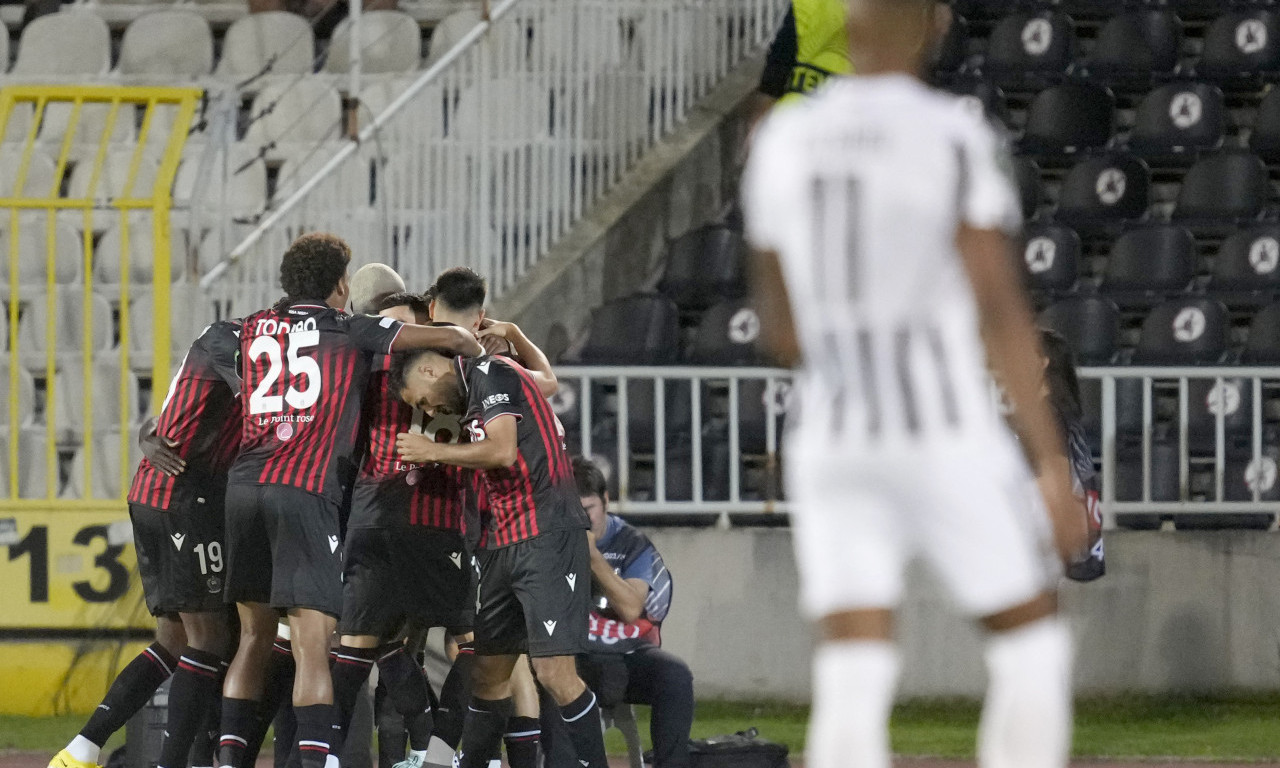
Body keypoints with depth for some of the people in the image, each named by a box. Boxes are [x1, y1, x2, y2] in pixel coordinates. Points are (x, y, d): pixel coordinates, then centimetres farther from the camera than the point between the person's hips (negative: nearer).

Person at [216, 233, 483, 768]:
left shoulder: (255, 328, 18)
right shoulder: (352, 331, 6)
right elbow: (451, 339, 8)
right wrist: (477, 351, 29)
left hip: (244, 483, 5)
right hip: (307, 490, -5)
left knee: (254, 635, 16)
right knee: (312, 644, -10)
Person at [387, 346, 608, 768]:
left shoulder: (492, 374, -8)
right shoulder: (475, 391, 19)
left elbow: (503, 451, -18)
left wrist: (433, 451, -7)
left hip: (546, 537, -10)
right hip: (504, 542, 10)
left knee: (554, 672, -15)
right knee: (488, 672, 12)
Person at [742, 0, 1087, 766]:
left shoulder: (782, 144, 7)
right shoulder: (957, 141, -10)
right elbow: (1002, 309, -14)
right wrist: (1054, 465, -11)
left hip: (833, 444, 4)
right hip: (948, 443, -4)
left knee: (853, 687, 0)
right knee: (1033, 646, 13)